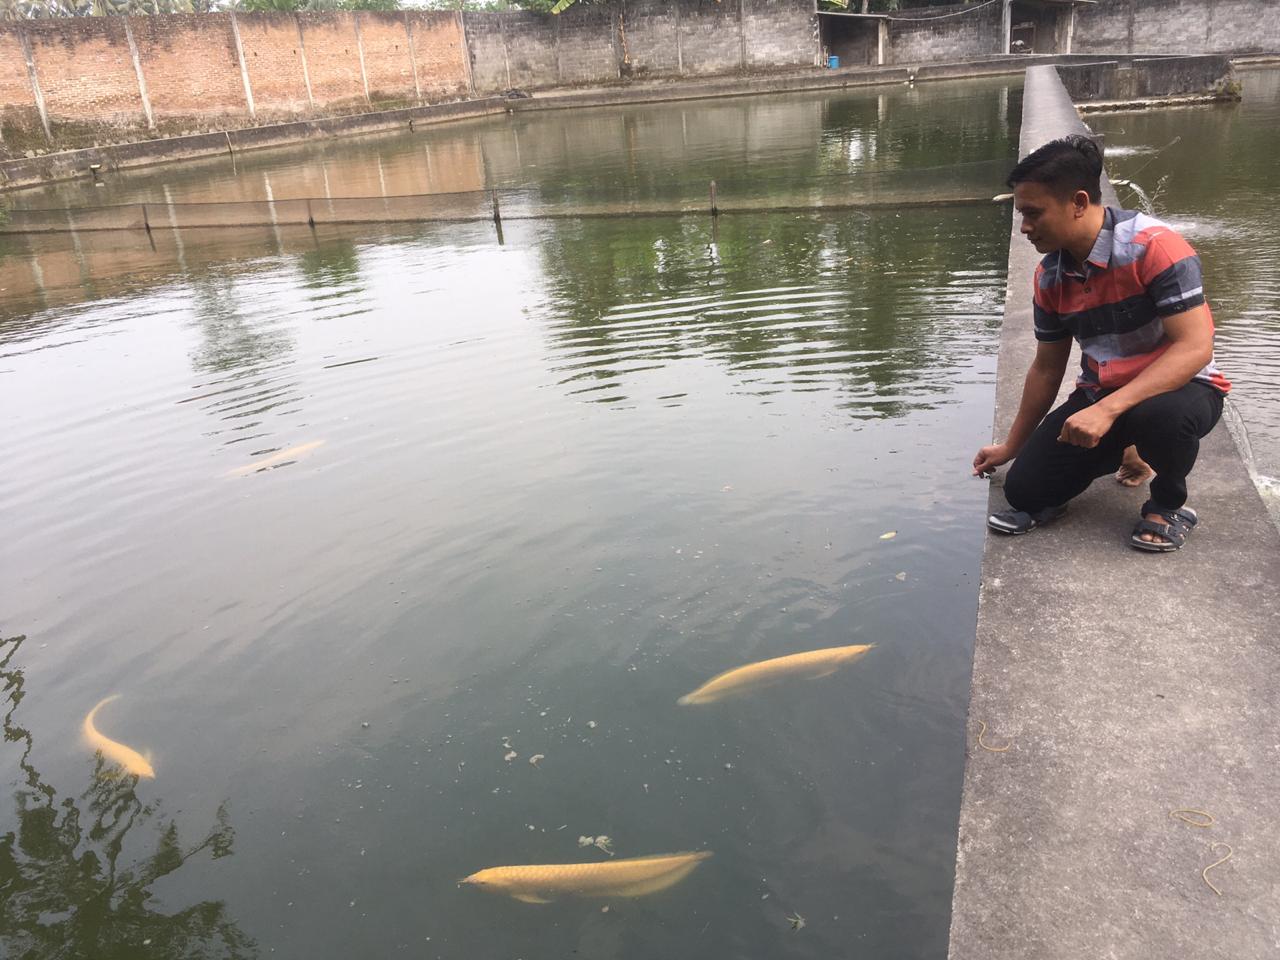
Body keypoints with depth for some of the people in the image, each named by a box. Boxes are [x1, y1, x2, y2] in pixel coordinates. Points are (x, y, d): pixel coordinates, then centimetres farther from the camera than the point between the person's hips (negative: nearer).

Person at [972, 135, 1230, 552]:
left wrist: (1108, 409, -38)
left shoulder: (1154, 246, -21)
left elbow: (1195, 347, -27)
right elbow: (1046, 368, 9)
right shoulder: (1049, 276, -1)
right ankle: (1121, 450, 19)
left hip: (1182, 387, -5)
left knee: (1157, 414, -42)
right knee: (1024, 488, -10)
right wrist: (1010, 446, 14)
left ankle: (1169, 503, -6)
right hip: (1101, 395, 6)